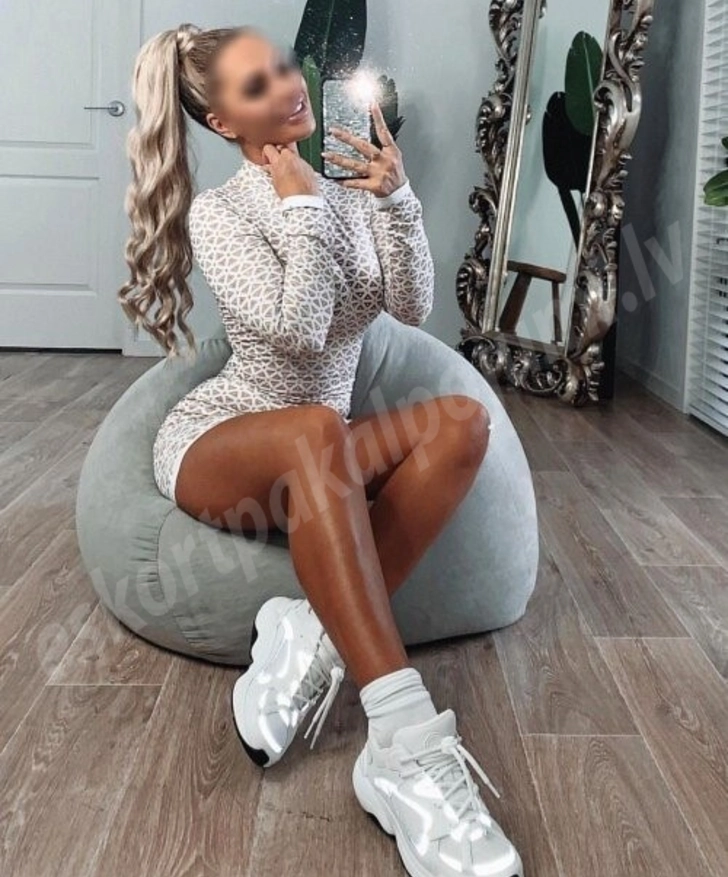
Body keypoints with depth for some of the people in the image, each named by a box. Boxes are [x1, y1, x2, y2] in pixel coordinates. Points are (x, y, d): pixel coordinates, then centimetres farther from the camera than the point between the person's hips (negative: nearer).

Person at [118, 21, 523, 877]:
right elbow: (297, 332, -21)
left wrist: (395, 198, -12)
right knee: (316, 432, -42)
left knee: (461, 420, -25)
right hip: (214, 446, -5)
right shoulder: (217, 211, -6)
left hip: (313, 457, 5)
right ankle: (406, 745, -49)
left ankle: (316, 637, -35)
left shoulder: (349, 190, 9)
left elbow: (412, 308, -2)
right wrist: (302, 209, -12)